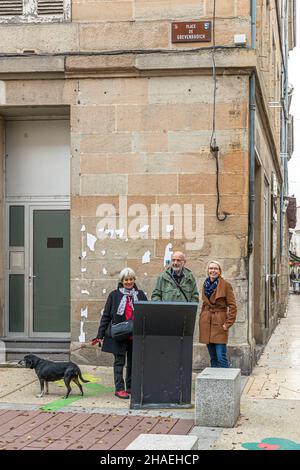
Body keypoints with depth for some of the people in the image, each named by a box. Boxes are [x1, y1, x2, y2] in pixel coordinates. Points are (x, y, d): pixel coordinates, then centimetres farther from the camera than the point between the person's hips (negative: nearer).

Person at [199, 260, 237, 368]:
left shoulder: (225, 285, -5)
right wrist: (201, 320, 15)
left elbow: (232, 306, -6)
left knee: (221, 357, -10)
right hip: (206, 324, 5)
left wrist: (228, 323, -11)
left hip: (219, 323, -5)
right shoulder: (206, 285, 12)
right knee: (213, 358, 9)